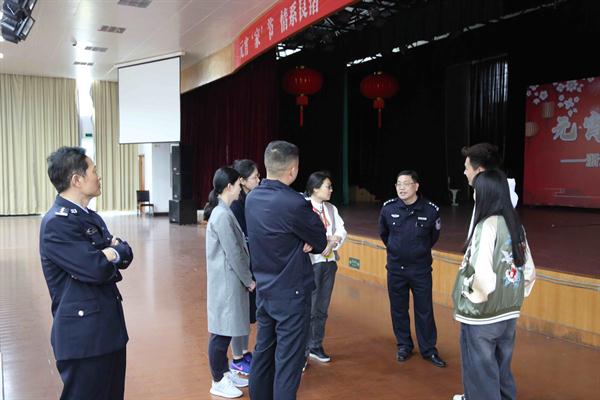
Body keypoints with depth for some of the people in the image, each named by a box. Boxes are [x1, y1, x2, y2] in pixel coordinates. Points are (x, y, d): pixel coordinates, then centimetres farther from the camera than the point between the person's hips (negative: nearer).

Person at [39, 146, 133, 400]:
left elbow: (126, 255, 8)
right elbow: (97, 269, -25)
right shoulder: (57, 222, -17)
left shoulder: (89, 216, 12)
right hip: (83, 334, -9)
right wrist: (109, 256, -3)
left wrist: (113, 252, -13)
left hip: (108, 327, 9)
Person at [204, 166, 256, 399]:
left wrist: (246, 278, 13)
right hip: (226, 281, -10)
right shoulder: (222, 215, -20)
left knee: (226, 329, 18)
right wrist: (249, 280, -9)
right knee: (221, 331, 2)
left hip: (229, 280, 10)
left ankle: (225, 373, 31)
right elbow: (233, 254, -19)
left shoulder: (222, 211, 11)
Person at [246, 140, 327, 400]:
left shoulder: (252, 198, 1)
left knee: (263, 350, 20)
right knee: (288, 361, 3)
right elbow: (321, 242, -11)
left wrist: (302, 242, -6)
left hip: (263, 289, 8)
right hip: (291, 293, -8)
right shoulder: (294, 203, -23)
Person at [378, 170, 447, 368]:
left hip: (421, 269, -2)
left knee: (424, 311, 6)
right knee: (398, 310, 12)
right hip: (395, 268, 2)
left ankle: (428, 349, 21)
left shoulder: (430, 210, -13)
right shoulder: (388, 208, -8)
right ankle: (404, 346, 29)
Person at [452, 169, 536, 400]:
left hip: (482, 316, -7)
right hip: (508, 313, 8)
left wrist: (474, 296, -11)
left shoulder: (487, 225, -19)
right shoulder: (516, 225, 4)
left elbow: (482, 275, -29)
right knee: (500, 369, 23)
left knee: (481, 372, 9)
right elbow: (529, 272, 9)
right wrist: (514, 298, 16)